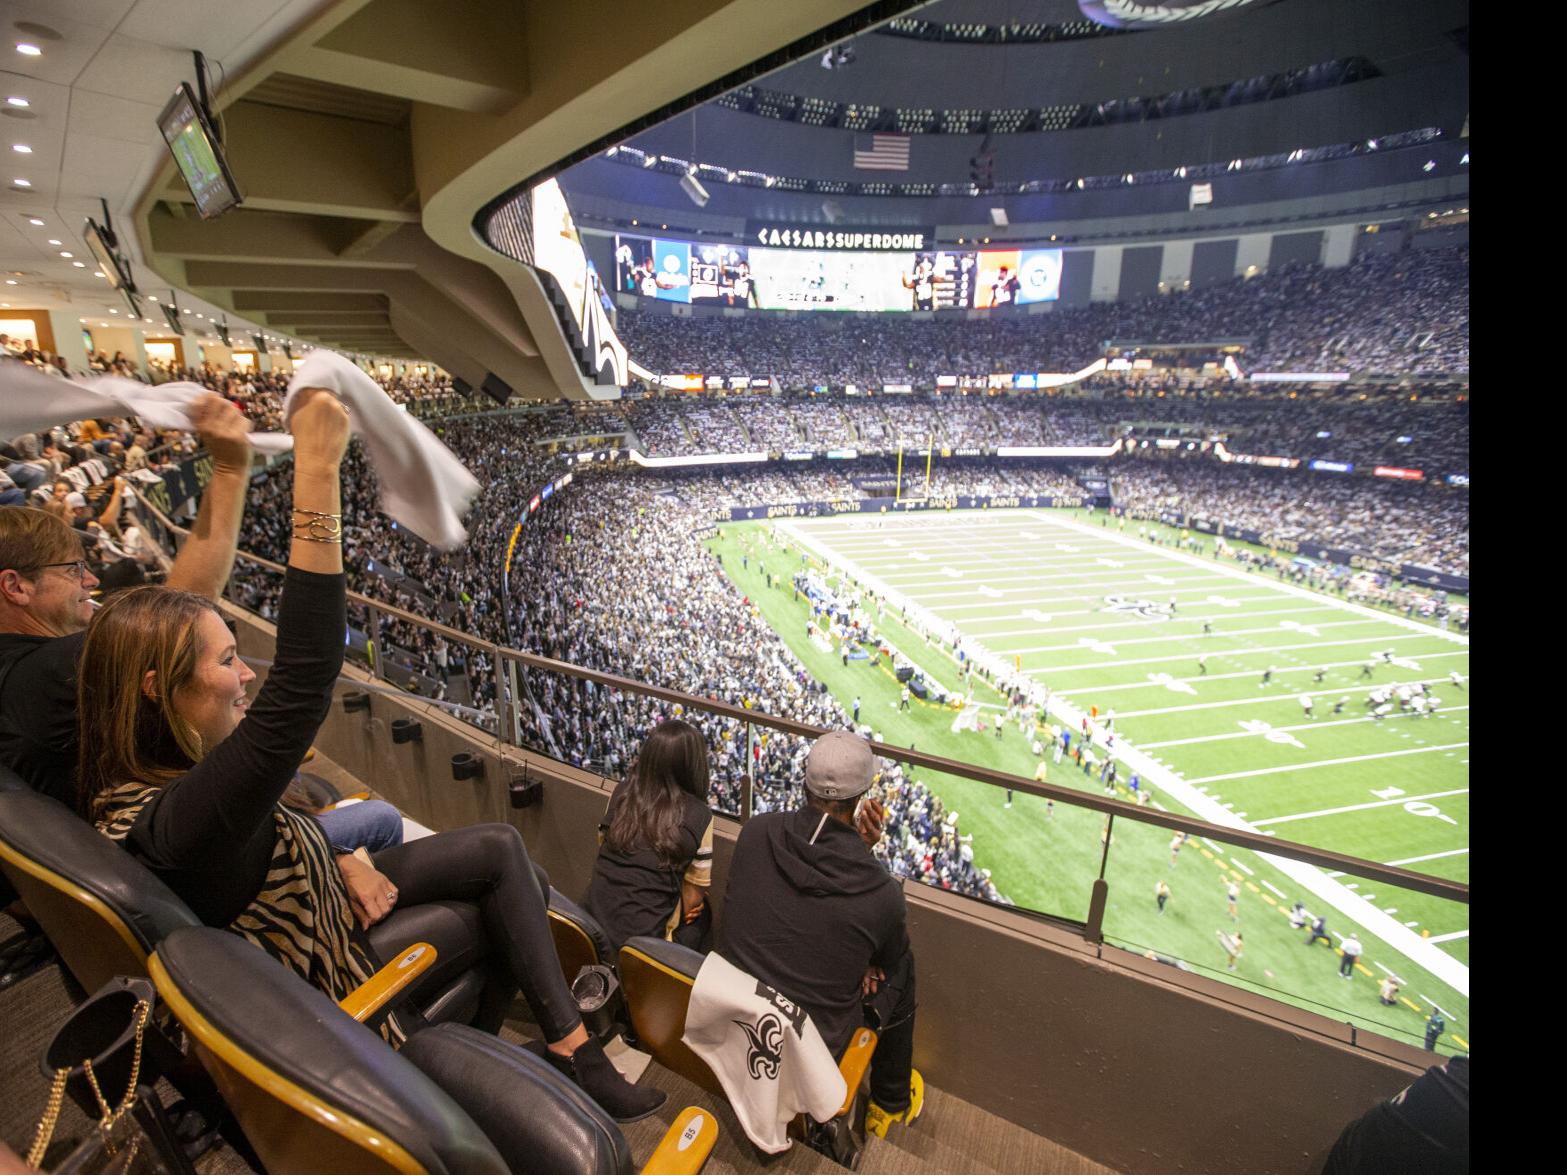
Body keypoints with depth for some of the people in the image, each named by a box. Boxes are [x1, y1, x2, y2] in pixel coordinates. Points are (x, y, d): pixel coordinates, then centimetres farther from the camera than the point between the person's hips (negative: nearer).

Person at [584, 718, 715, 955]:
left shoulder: (622, 792, -4)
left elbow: (603, 843, 9)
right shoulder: (699, 816, -15)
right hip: (641, 937, -4)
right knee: (702, 914, 24)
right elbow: (697, 889, -5)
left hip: (594, 918, 5)